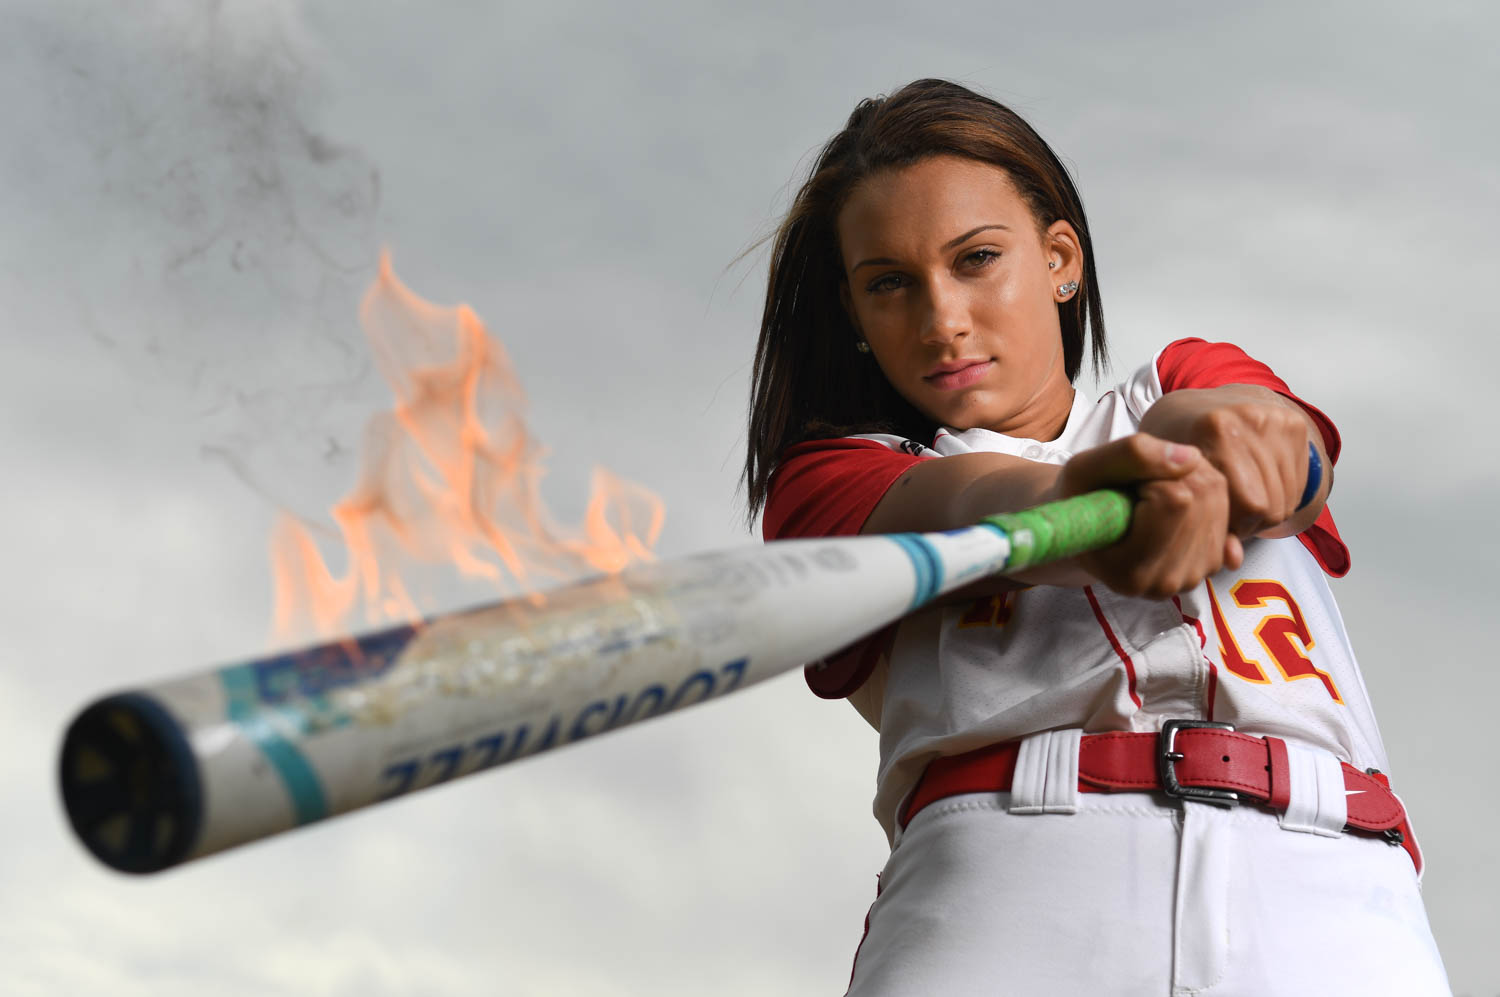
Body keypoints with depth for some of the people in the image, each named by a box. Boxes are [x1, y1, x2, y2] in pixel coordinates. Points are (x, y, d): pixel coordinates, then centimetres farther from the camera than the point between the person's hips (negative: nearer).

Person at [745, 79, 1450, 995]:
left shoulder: (1193, 378, 26)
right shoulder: (833, 476, 19)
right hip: (1001, 881, -1)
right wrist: (1071, 505, -25)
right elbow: (962, 507, -4)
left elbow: (1292, 447, 3)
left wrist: (1210, 424, -20)